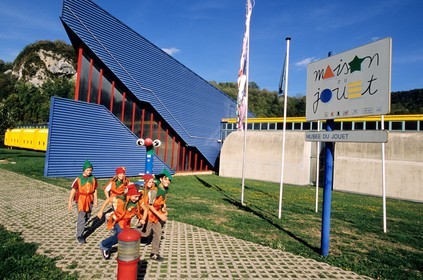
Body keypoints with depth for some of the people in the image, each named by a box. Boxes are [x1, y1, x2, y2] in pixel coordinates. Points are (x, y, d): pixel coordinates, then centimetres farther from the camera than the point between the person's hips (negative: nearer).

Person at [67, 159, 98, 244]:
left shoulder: (93, 178, -3)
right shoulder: (78, 179, -13)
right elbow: (73, 190, -13)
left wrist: (95, 200, 7)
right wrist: (70, 202, -16)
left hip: (89, 200, 4)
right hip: (80, 200, -4)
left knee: (88, 216, 19)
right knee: (82, 218, -8)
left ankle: (79, 225, 50)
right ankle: (79, 236, 4)